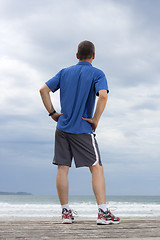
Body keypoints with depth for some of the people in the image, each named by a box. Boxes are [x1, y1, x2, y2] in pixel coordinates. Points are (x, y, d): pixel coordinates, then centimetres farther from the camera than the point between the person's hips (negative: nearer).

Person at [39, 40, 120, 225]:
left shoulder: (64, 72, 12)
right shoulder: (97, 74, -1)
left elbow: (44, 90, 6)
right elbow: (103, 96, -19)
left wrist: (52, 113, 9)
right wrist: (95, 120, -10)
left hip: (62, 127, 4)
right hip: (83, 130, -4)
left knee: (62, 169, 6)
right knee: (97, 168, -1)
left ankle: (65, 213, 9)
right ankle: (103, 213, -7)